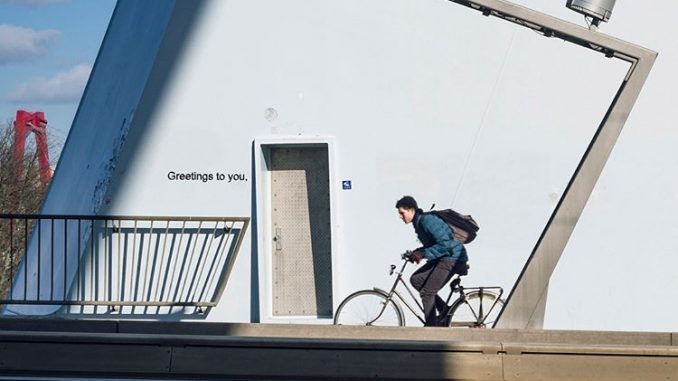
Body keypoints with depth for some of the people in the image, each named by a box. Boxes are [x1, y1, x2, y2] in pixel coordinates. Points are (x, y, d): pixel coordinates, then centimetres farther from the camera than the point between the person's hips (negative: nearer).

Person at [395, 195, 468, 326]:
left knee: (427, 292, -11)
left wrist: (422, 254, -24)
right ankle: (443, 309, 10)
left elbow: (445, 244, -26)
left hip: (453, 258, -10)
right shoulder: (419, 222, 11)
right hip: (442, 258, 10)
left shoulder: (428, 221, -20)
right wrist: (416, 253, 2)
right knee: (416, 279, 6)